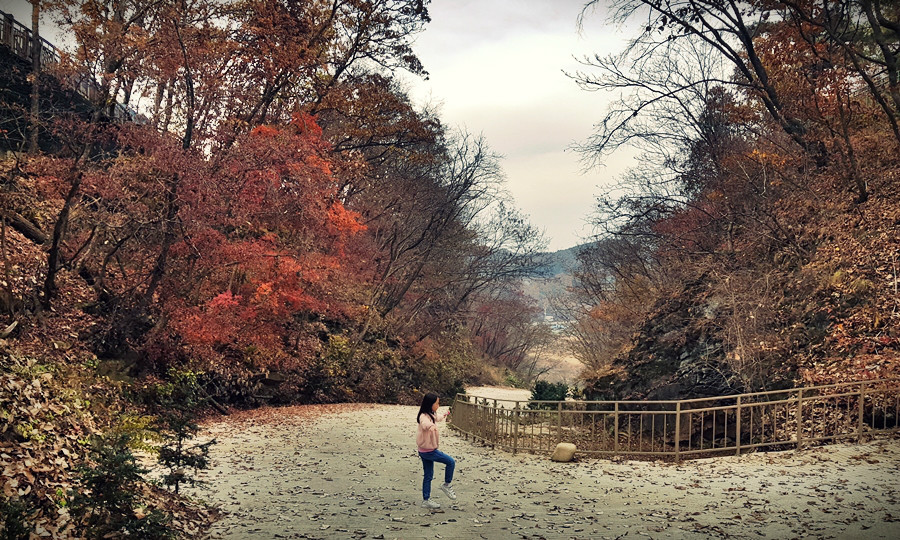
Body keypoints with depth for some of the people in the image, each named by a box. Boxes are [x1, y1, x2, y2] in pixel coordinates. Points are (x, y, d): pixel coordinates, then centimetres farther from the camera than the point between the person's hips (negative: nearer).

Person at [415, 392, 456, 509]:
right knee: (451, 462, -3)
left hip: (425, 451, 10)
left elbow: (437, 418, 35)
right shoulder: (424, 417, -22)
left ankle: (426, 500, 20)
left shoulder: (431, 415, 8)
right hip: (428, 451, -10)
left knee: (428, 476, 14)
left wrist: (445, 415, 53)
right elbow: (425, 424, -49)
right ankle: (446, 485, 11)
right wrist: (431, 426, -71)